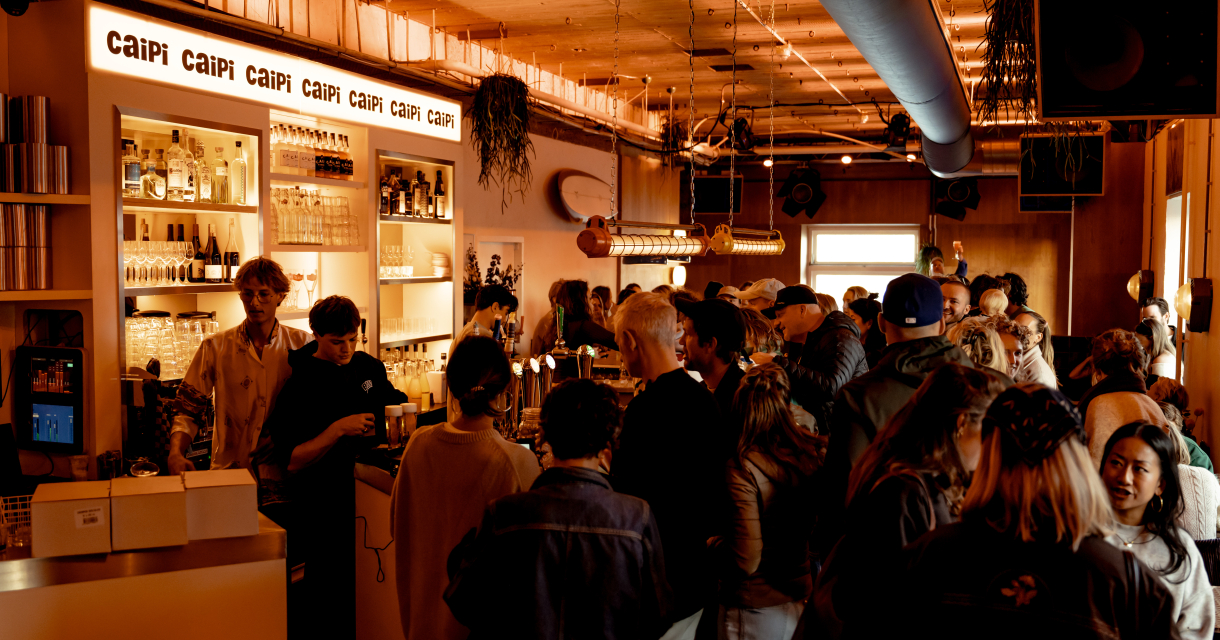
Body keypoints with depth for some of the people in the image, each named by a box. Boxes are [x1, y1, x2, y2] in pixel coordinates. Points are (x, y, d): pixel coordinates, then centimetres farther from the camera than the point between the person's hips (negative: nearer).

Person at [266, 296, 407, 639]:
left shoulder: (369, 366, 6)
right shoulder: (300, 385, -11)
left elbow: (393, 402, 24)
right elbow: (291, 461, -16)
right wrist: (338, 429, -26)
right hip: (325, 511, -5)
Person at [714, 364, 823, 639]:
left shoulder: (742, 468, -23)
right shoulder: (817, 453, -10)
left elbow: (745, 561, -22)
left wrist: (713, 544, -4)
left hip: (757, 610, -5)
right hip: (806, 600, 5)